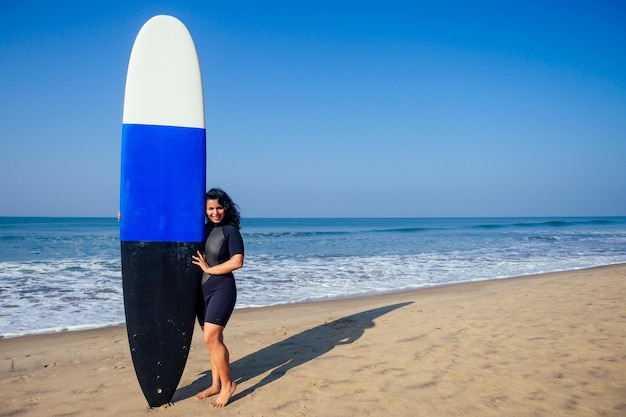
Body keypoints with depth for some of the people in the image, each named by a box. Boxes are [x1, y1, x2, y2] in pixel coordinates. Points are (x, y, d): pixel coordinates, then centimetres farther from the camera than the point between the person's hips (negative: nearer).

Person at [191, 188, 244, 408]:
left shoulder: (231, 231, -6)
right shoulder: (200, 230, 8)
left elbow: (237, 262, -16)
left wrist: (209, 269, -11)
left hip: (222, 289, -6)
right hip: (201, 290, 6)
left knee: (210, 338, -11)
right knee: (213, 339, 12)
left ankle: (227, 384, 4)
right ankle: (216, 384, 23)